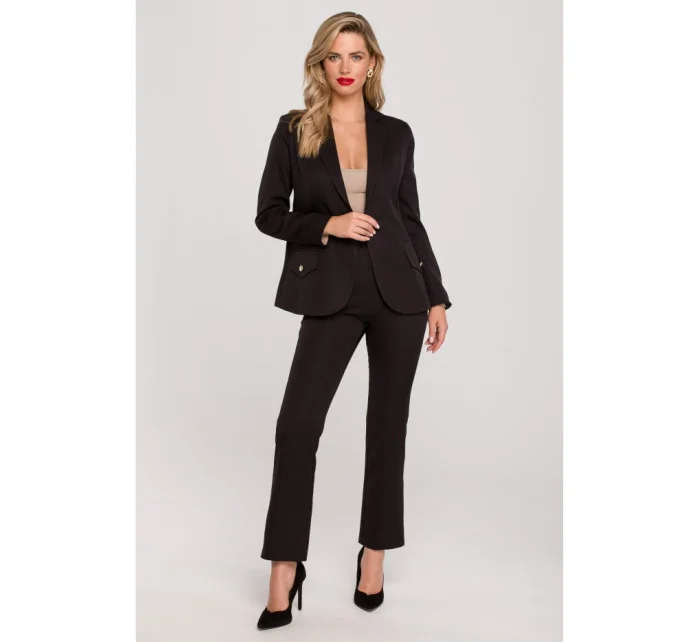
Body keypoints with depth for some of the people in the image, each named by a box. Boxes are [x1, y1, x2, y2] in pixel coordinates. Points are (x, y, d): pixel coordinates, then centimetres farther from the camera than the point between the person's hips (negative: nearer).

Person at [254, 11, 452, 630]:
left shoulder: (396, 134, 8)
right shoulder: (294, 131, 3)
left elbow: (411, 219, 11)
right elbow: (268, 214, 4)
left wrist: (437, 298, 9)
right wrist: (328, 224, -13)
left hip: (398, 291, 2)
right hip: (331, 294, -1)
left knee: (388, 422, 7)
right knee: (297, 423, -9)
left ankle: (375, 553, 24)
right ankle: (285, 568, 7)